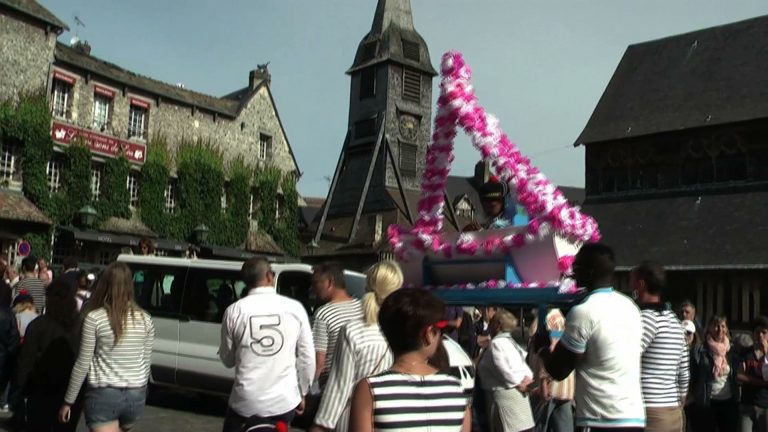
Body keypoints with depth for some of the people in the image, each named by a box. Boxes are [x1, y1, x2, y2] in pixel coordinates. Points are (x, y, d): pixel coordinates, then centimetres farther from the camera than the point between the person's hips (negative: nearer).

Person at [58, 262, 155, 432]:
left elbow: (82, 365, -7)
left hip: (104, 394, -4)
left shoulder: (94, 318, -10)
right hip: (136, 395, 5)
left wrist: (68, 401, 4)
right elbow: (146, 362, 8)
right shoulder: (145, 319, 1)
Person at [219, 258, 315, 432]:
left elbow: (228, 359, 5)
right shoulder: (295, 308, -6)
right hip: (285, 401, 1)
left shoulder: (234, 310, -6)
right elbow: (307, 358, -1)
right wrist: (302, 393, 14)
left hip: (246, 402, -1)